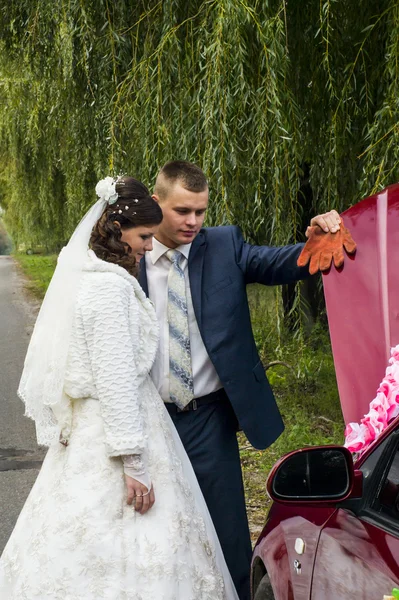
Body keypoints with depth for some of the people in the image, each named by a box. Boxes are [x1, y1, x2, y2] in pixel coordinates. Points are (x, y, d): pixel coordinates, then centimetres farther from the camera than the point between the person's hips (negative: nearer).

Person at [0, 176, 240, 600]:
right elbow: (117, 380, -21)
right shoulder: (110, 286, -19)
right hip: (113, 431, -10)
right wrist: (134, 464, -20)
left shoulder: (87, 275, 11)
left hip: (88, 427, 10)